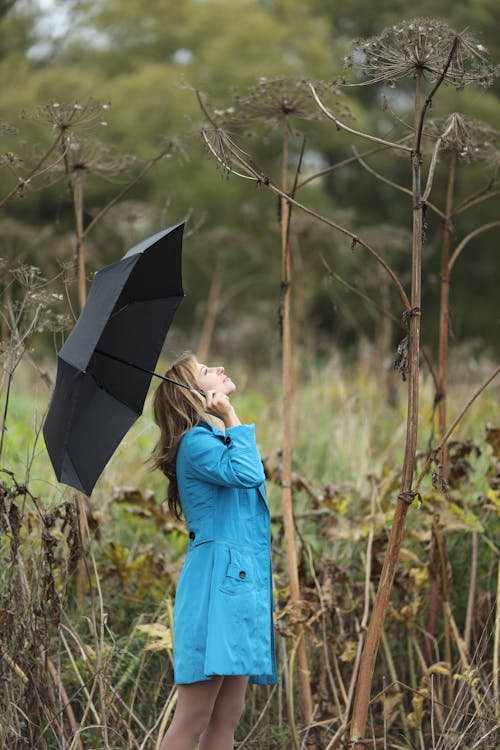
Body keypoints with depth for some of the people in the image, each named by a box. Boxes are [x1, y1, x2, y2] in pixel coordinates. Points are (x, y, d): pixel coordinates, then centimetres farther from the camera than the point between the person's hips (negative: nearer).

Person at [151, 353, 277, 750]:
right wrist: (232, 418, -14)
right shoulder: (196, 442, -6)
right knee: (193, 717, -13)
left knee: (227, 717, 5)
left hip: (245, 580, 9)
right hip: (216, 583, -9)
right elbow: (246, 474, -23)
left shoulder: (225, 442, 23)